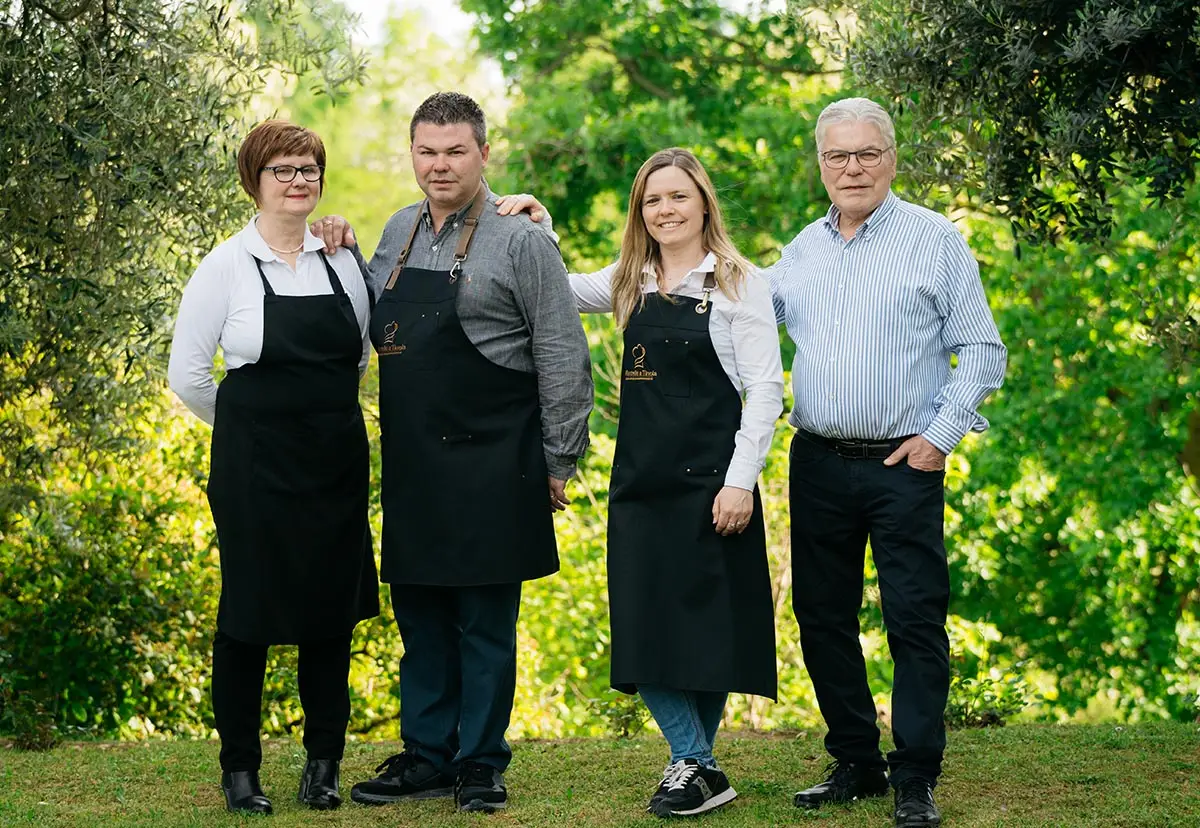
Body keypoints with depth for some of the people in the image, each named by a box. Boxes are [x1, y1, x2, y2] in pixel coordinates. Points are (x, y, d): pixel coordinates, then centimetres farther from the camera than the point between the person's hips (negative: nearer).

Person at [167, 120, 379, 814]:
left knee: (333, 612, 7)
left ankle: (324, 763, 17)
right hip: (256, 467, -4)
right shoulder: (227, 266, -6)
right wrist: (252, 425, 6)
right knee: (249, 610, 2)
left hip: (337, 462, 4)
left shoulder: (343, 260, 5)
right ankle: (241, 768, 12)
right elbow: (187, 374, -3)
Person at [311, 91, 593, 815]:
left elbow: (562, 358, -6)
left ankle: (480, 763, 11)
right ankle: (427, 756, 23)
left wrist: (558, 462, -6)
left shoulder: (522, 241, -6)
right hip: (410, 463, 6)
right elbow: (378, 328, 25)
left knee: (484, 621, 2)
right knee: (420, 616, 12)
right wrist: (344, 258, 10)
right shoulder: (399, 232, 12)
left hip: (489, 465, -6)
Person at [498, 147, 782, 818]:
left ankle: (694, 759, 11)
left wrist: (741, 481, -14)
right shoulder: (631, 284, 12)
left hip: (710, 480, -5)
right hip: (640, 479, 5)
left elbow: (765, 388, -7)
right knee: (646, 624, 1)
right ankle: (696, 764, 7)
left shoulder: (739, 283, -3)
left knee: (708, 624, -1)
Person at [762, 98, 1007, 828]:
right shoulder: (802, 250, 12)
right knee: (823, 618, 9)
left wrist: (942, 435, -10)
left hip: (904, 465, -5)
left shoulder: (935, 240, -1)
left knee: (915, 621, -5)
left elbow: (981, 351, -2)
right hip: (818, 462, 5)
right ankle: (855, 763, 22)